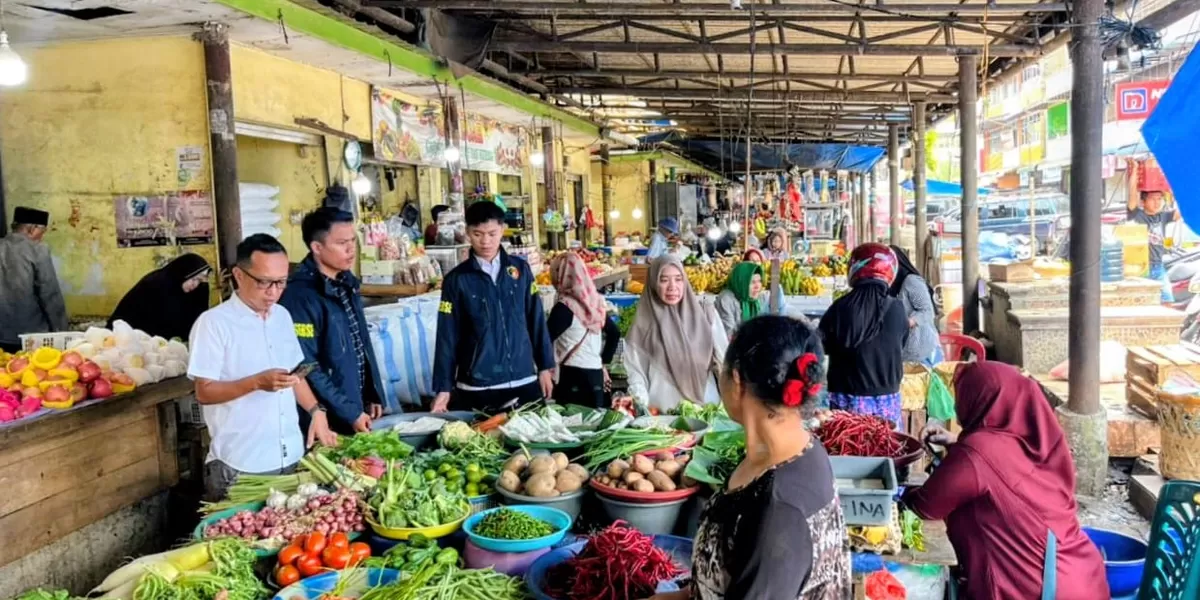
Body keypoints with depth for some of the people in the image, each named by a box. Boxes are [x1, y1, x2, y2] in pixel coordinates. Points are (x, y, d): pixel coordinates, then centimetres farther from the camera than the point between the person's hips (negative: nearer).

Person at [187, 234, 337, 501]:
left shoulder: (282, 316, 9)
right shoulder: (213, 323, -11)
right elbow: (204, 392, -13)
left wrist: (316, 411, 2)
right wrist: (257, 382, -26)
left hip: (291, 456, 6)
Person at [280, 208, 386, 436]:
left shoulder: (346, 283, 7)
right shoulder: (300, 296, -20)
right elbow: (306, 368, -22)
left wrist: (374, 396, 10)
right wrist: (349, 413, -18)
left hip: (358, 409, 8)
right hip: (327, 419, -8)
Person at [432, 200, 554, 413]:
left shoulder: (520, 268, 4)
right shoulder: (457, 279, -2)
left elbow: (536, 319, 8)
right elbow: (448, 336, -2)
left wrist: (545, 366, 8)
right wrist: (443, 388, -3)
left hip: (524, 381, 2)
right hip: (475, 387, -2)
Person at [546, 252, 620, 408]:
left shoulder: (565, 307, -12)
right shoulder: (594, 301, 9)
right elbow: (615, 333, 19)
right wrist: (604, 361, 20)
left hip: (572, 375, -7)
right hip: (596, 374, 7)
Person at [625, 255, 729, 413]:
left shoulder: (707, 315, 5)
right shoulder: (643, 324, 2)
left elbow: (724, 361, 3)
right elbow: (636, 372, -1)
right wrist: (645, 409, -14)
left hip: (705, 407, 1)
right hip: (661, 412, -1)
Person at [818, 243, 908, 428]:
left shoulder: (841, 307, -10)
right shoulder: (897, 309, -6)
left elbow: (821, 347, 3)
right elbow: (900, 348, 9)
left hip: (848, 400, -1)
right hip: (887, 400, 1)